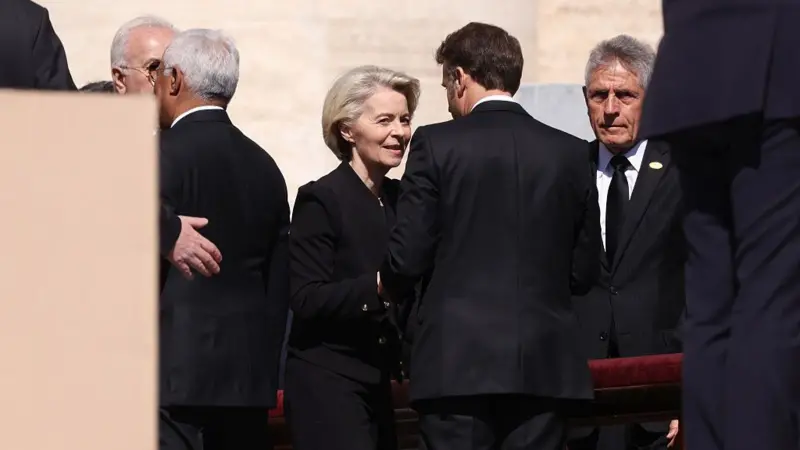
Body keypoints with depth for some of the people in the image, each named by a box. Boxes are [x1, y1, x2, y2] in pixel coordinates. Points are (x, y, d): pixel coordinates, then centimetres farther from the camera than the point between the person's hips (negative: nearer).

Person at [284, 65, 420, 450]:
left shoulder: (398, 198, 12)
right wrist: (377, 286, -27)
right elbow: (305, 300, -16)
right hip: (327, 379, -7)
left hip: (377, 380, 7)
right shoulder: (320, 200, -9)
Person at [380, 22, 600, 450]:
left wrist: (388, 286, 18)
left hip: (457, 364, -3)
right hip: (544, 366, 3)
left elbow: (407, 257, -4)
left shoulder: (436, 145, -3)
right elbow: (584, 270, 10)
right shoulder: (571, 153, 7)